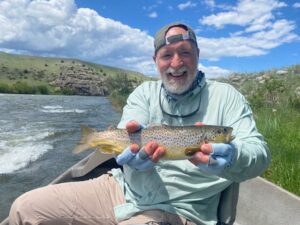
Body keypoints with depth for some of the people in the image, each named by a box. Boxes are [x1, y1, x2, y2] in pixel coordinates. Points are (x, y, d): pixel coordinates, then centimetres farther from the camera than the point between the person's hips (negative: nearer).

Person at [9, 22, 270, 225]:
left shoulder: (225, 96, -3)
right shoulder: (145, 92, 6)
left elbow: (259, 153, -10)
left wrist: (232, 158, -34)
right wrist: (134, 145, -32)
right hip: (122, 189, 4)